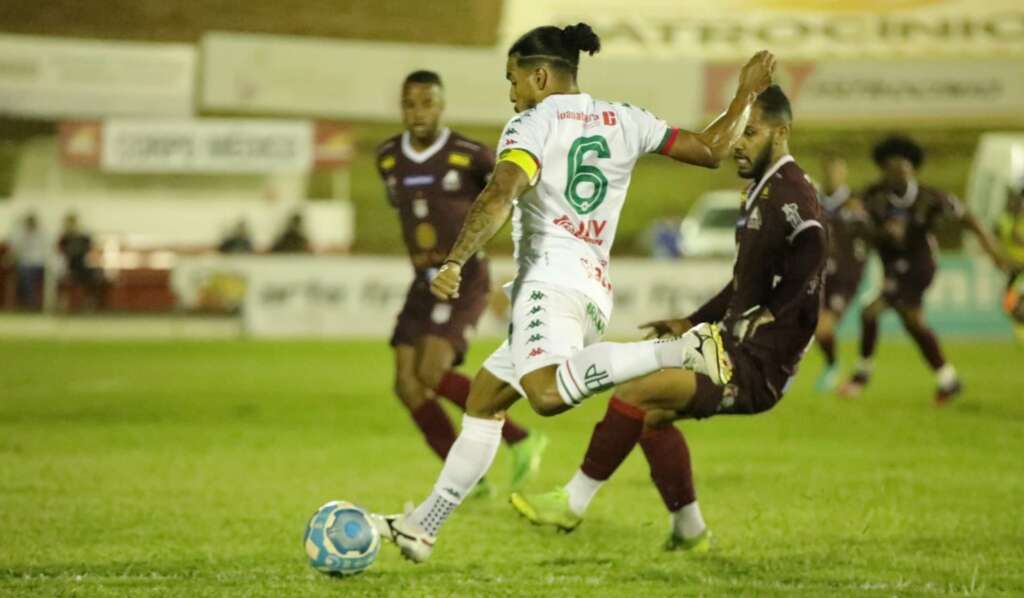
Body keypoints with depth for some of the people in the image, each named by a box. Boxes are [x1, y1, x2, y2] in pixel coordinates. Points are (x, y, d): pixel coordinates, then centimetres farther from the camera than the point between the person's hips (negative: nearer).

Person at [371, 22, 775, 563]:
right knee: (482, 403, 19)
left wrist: (454, 262, -30)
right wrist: (747, 94, 32)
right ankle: (421, 527, 20)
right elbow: (711, 150, 18)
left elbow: (501, 196, -20)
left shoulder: (532, 124, -3)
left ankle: (682, 350, -37)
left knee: (546, 393, -37)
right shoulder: (623, 122, 15)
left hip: (551, 281, -10)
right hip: (595, 290, 10)